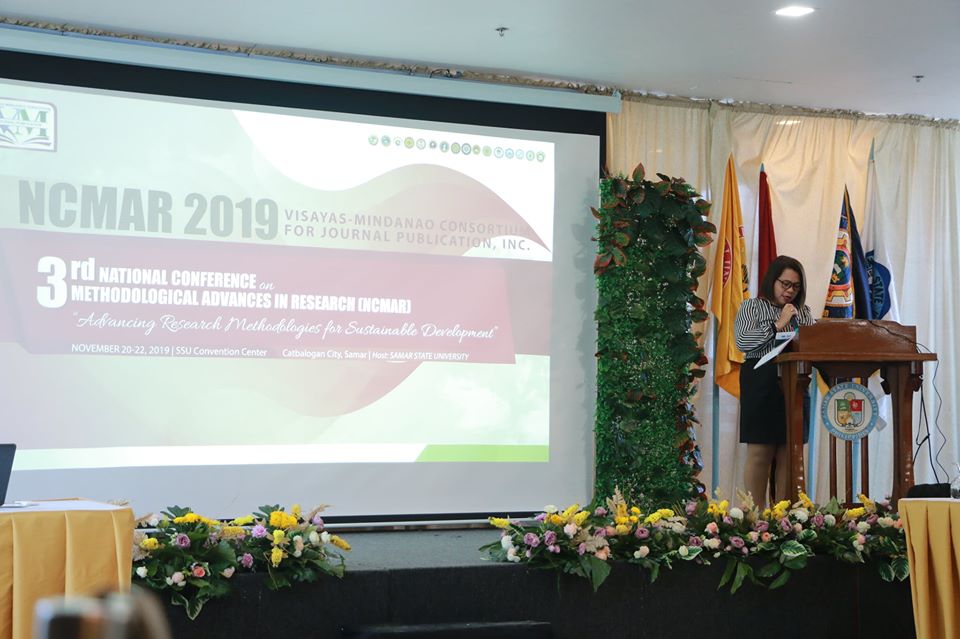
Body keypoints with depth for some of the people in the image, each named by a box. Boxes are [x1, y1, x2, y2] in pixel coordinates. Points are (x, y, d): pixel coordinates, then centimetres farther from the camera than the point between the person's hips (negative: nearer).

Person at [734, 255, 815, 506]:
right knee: (760, 452, -5)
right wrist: (778, 324, -9)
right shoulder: (752, 307, 5)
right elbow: (742, 342, -9)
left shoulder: (804, 312, 17)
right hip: (761, 384, -4)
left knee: (790, 453, 2)